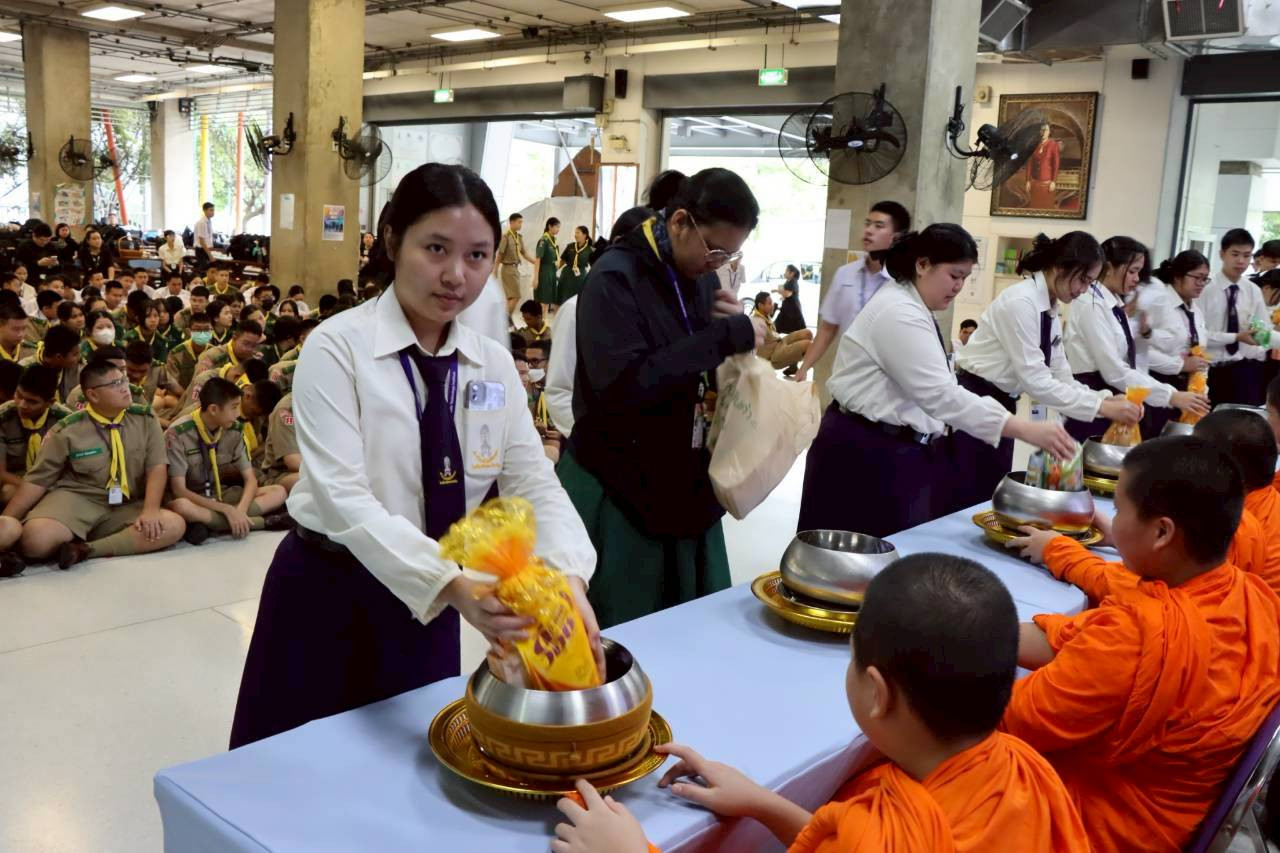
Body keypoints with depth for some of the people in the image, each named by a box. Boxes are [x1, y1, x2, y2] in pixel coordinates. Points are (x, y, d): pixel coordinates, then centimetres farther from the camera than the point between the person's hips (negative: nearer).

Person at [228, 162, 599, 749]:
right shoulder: (339, 347, -15)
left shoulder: (493, 365, 0)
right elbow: (342, 495, -25)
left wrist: (567, 578, -26)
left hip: (427, 603, 4)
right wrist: (451, 585, -39)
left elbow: (534, 484, -6)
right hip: (328, 596, -4)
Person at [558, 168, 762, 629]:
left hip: (687, 487, 7)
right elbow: (623, 386, -28)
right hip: (620, 492, -7)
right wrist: (726, 336, -26)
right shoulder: (615, 278, -15)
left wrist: (739, 333, -6)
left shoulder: (702, 278, 7)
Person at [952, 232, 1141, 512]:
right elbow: (1034, 379, -24)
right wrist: (1101, 407, -23)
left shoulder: (1050, 310, 6)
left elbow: (1059, 376, 8)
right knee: (969, 500, -3)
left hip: (1002, 404, 9)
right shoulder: (1021, 301, -21)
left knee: (992, 497, 12)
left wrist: (1106, 399, -7)